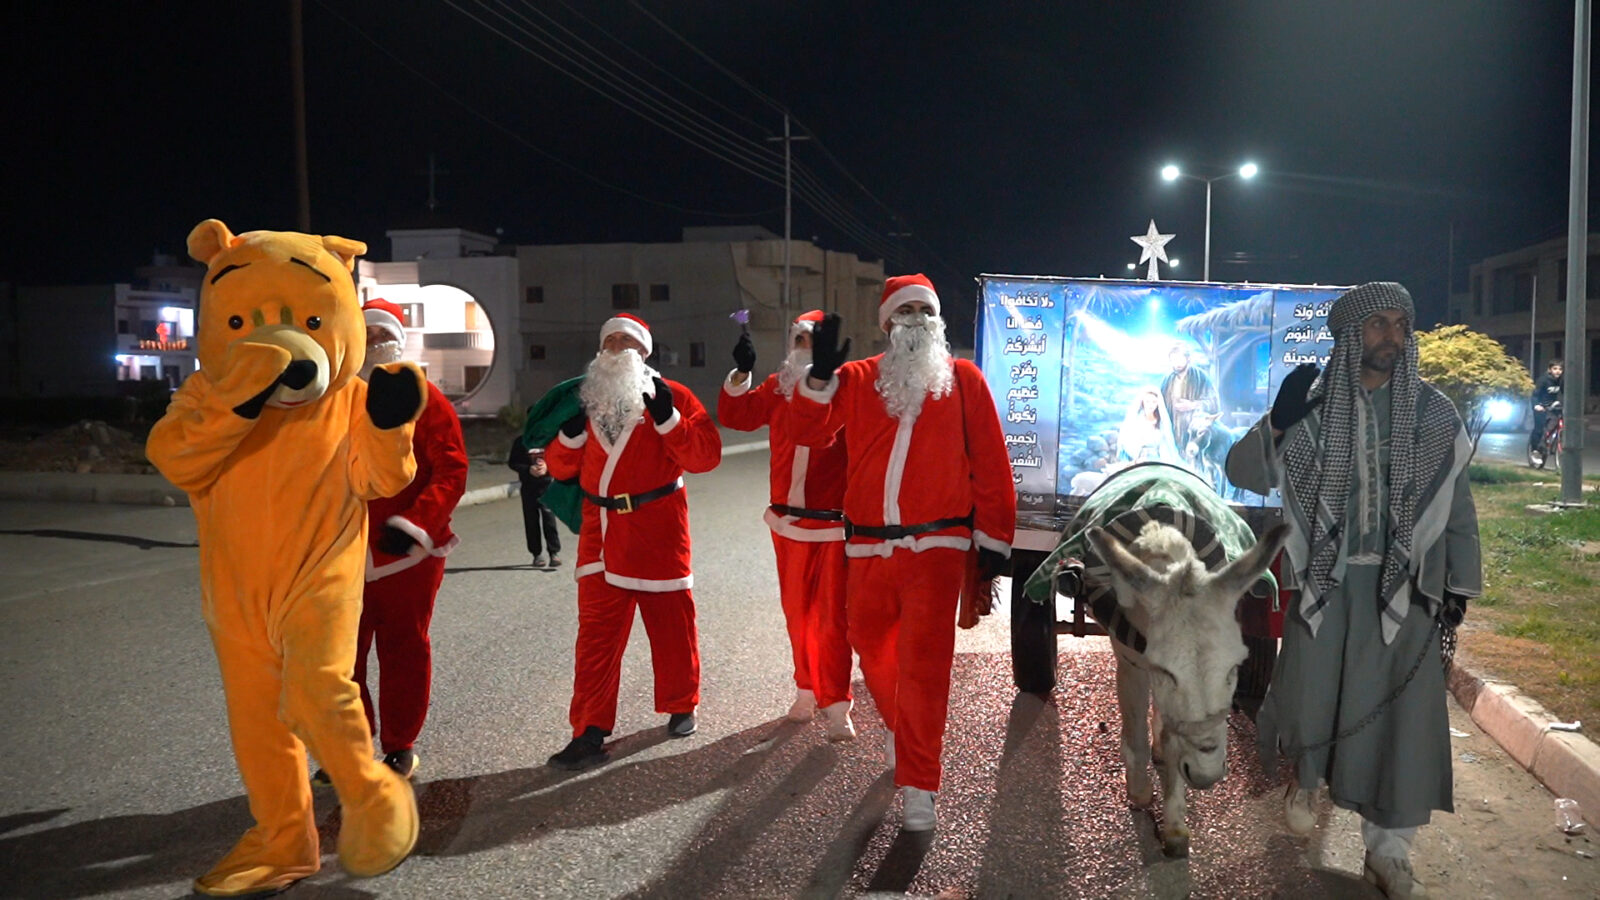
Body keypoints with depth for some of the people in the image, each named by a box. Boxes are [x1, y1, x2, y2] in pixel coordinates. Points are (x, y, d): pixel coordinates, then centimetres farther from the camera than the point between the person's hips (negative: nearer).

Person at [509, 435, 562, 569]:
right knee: (531, 520, 5)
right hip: (528, 486, 1)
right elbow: (513, 462, 2)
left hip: (547, 484, -1)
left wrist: (547, 467, -17)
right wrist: (528, 469, -14)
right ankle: (537, 554, 16)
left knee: (549, 518, -8)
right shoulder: (521, 441, 1)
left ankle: (555, 552, 0)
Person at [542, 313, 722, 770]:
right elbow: (561, 466, 14)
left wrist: (667, 418, -19)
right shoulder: (586, 399, 13)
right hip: (601, 530, 4)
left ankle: (681, 706, 28)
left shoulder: (670, 396, -1)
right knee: (596, 631, 1)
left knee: (671, 622, 8)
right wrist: (572, 430, -3)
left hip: (657, 531, -3)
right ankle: (590, 732, 4)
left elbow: (706, 456, -10)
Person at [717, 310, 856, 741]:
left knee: (832, 617, -2)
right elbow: (734, 415, 5)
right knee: (797, 613, 15)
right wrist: (741, 372, -6)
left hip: (833, 525, -5)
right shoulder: (778, 387, 8)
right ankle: (807, 691, 30)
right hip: (787, 522, 5)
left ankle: (836, 706, 7)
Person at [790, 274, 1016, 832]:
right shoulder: (856, 380, 8)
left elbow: (990, 464, 2)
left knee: (924, 664, -8)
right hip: (867, 547, 3)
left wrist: (994, 539, 0)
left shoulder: (963, 380, 4)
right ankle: (902, 727, 47)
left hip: (936, 545, -3)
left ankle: (918, 788, 2)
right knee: (872, 647, 17)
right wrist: (821, 376, -16)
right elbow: (810, 434, -2)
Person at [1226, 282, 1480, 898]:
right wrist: (1277, 422, -22)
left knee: (1400, 710, 0)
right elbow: (1244, 472, -5)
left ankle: (1389, 850, 15)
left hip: (1404, 586, 1)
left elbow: (1457, 503, 7)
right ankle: (1305, 780, 40)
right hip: (1326, 580, 0)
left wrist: (1459, 584, 5)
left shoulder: (1432, 412, 1)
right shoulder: (1313, 407, -2)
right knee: (1310, 694, 6)